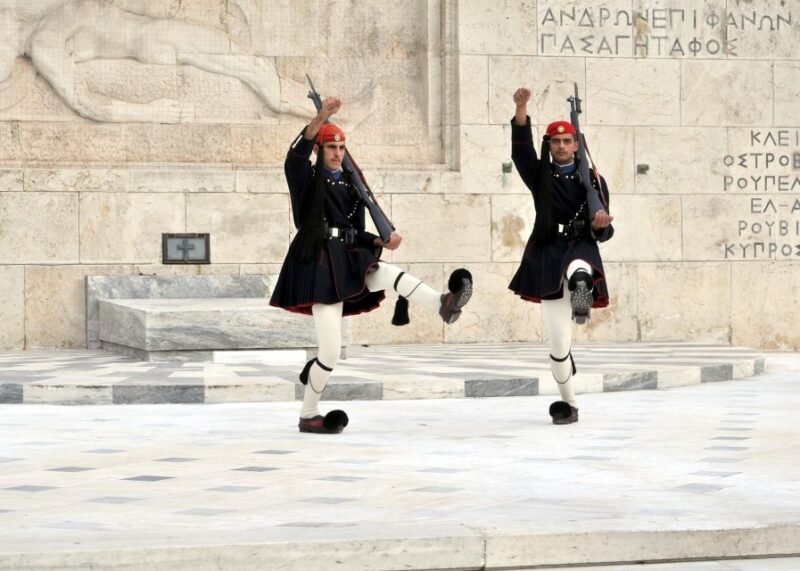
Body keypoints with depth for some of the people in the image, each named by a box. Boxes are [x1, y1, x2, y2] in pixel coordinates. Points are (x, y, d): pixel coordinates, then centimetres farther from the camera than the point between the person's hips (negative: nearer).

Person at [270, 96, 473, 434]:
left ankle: (443, 304, -48)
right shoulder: (307, 179, 1)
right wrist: (322, 117, -33)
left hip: (348, 260, 5)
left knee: (389, 274, -27)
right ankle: (308, 416, 3)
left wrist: (382, 242, -1)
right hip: (319, 264, -5)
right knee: (331, 352, -9)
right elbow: (297, 153, -22)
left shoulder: (350, 187, 17)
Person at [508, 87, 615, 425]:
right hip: (547, 257, 1)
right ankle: (568, 403, 15)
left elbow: (603, 233, 7)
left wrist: (600, 225, -18)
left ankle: (581, 303, -72)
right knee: (558, 344, 1)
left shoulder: (593, 181, 7)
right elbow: (521, 147, -10)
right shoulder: (540, 175, 8)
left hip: (581, 249, -1)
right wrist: (521, 110, -25)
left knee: (579, 272, -43)